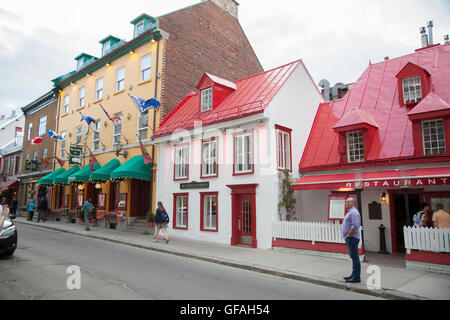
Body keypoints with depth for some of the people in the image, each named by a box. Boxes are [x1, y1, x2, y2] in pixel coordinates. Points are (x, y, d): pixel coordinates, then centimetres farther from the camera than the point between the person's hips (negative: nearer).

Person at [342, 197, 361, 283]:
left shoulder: (354, 212, -15)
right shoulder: (350, 212, 18)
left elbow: (355, 226, -24)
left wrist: (348, 235, -17)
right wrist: (347, 236, 17)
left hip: (352, 237, -11)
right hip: (350, 238, 11)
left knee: (355, 257, -7)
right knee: (353, 257, 14)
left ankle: (356, 277, -3)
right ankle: (354, 275, 22)